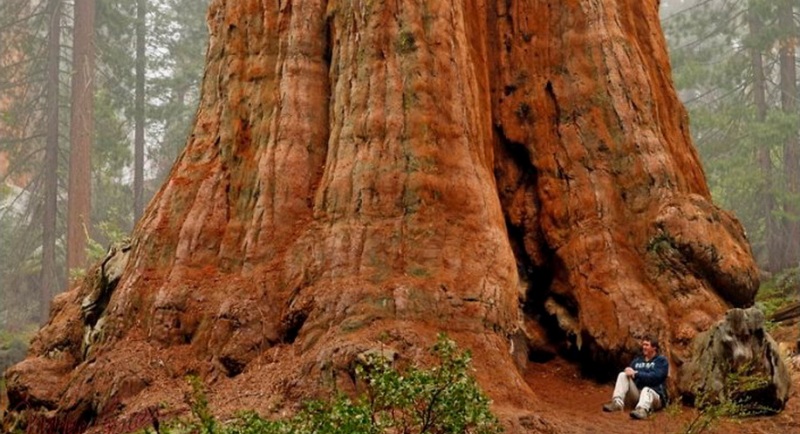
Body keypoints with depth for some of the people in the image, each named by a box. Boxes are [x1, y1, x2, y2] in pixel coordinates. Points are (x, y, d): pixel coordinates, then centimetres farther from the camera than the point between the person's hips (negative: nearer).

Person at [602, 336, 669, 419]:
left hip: (654, 393, -6)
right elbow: (630, 372, 9)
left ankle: (642, 410, -76)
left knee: (646, 390, -41)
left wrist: (636, 374, -19)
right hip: (637, 394, 6)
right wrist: (629, 372, -16)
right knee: (623, 375, -11)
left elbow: (654, 377, -15)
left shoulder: (661, 360, 0)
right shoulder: (637, 360, 18)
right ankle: (617, 402, -31)